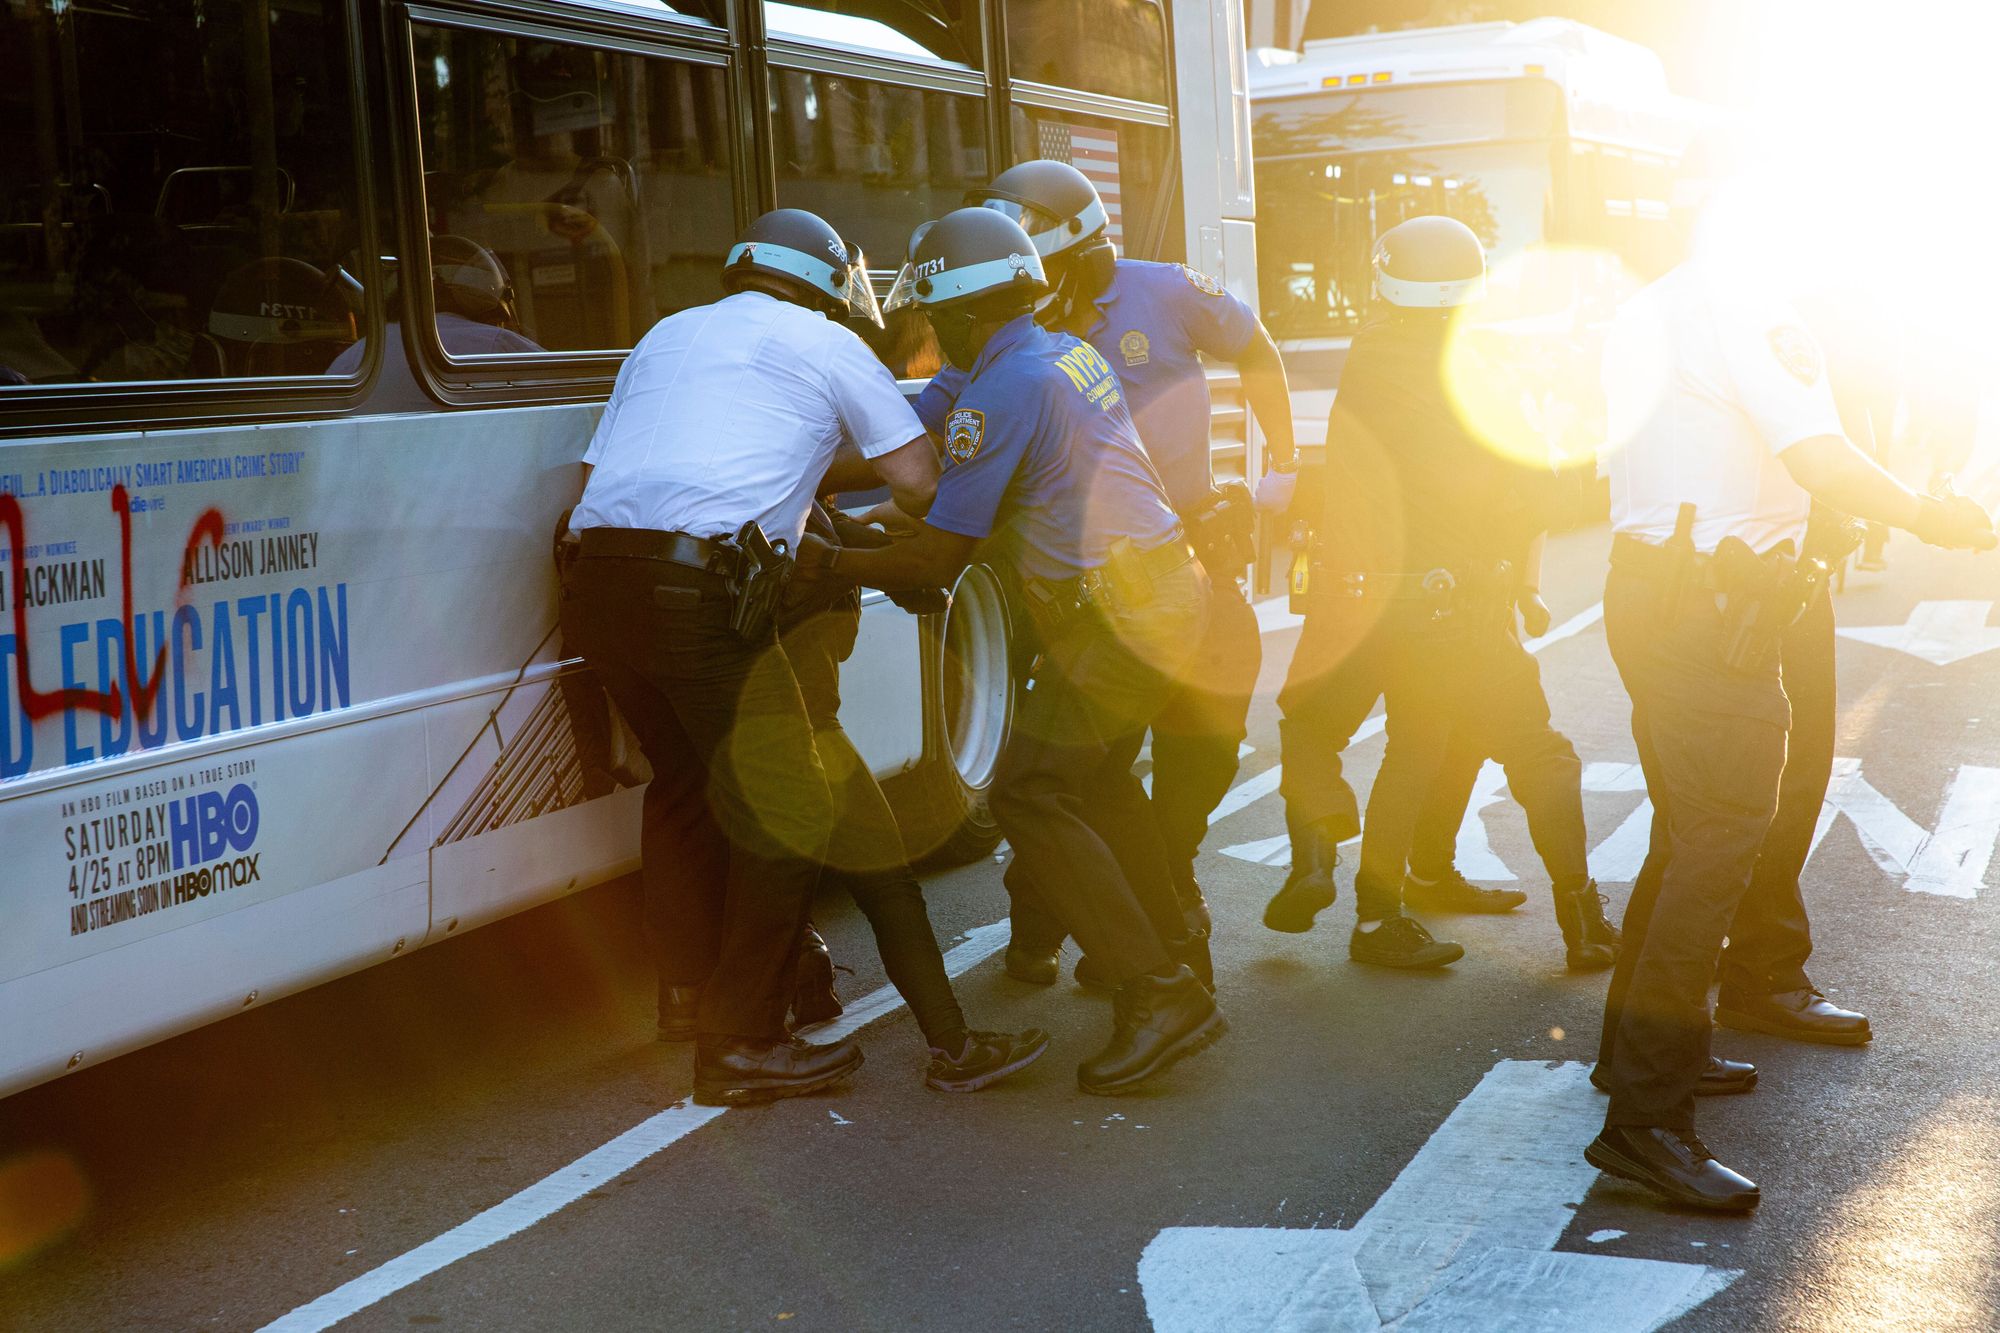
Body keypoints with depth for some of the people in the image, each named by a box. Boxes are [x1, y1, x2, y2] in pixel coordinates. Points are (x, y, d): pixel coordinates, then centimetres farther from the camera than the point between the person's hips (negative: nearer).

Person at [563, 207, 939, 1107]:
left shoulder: (668, 334, 29)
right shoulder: (827, 343, 13)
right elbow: (918, 482, 8)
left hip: (596, 578, 7)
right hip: (701, 587, -7)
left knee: (681, 778, 26)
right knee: (786, 813, 0)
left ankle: (688, 984, 38)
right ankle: (742, 1046, 1)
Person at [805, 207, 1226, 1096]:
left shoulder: (1002, 388, -15)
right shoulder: (1072, 354, 15)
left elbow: (937, 560, -14)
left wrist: (827, 562, -1)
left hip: (1115, 614, -10)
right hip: (1169, 591, 10)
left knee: (1029, 795, -9)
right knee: (1095, 777, 24)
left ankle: (1159, 997, -12)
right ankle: (1170, 948, 34)